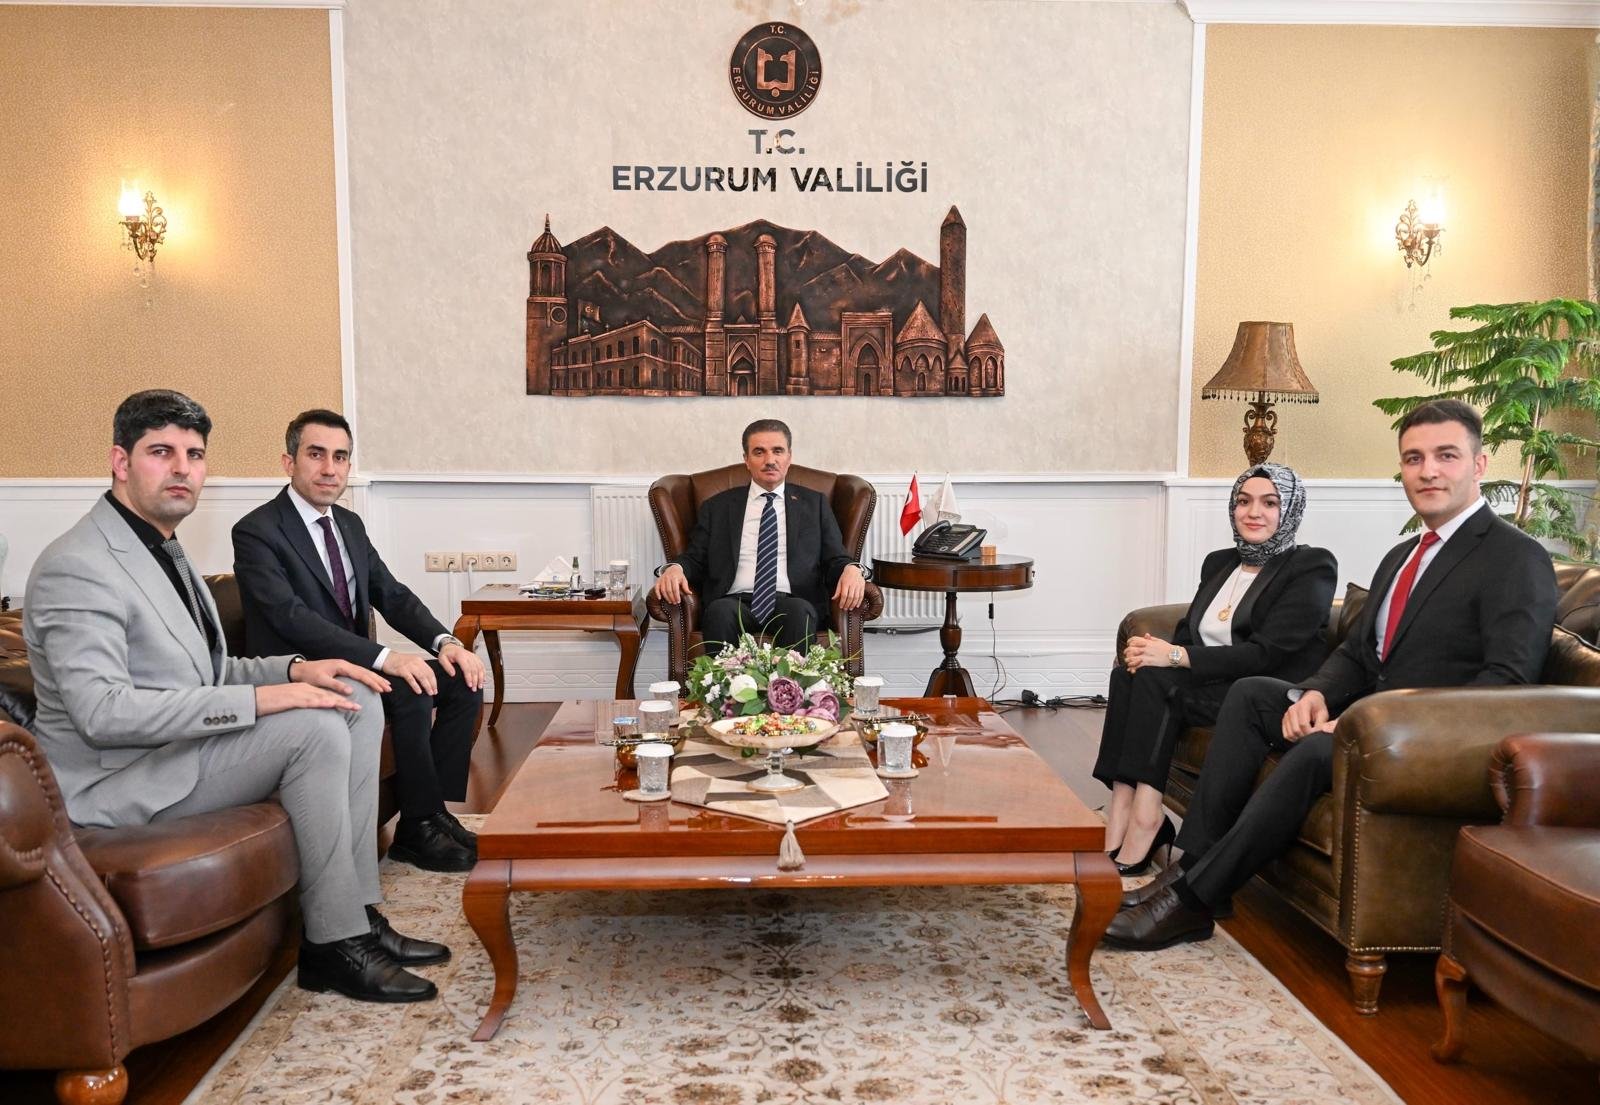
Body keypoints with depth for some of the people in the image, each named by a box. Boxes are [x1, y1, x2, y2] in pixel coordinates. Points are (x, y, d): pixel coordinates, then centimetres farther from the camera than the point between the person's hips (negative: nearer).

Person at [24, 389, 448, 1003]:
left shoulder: (163, 550, 15)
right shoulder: (78, 567, -17)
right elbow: (102, 712, -27)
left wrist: (295, 669, -1)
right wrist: (257, 700, -29)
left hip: (178, 748, 10)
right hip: (116, 782, -10)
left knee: (356, 702, -3)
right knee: (314, 726, -26)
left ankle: (357, 911, -3)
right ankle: (333, 942, -15)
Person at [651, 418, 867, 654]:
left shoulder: (814, 504, 19)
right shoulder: (717, 507, 19)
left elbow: (835, 559, 14)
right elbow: (695, 559, 15)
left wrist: (851, 569, -10)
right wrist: (674, 568, -9)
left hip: (791, 602, 0)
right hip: (737, 601, 0)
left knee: (800, 611, -35)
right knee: (720, 611, -34)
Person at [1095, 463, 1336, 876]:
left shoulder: (1311, 568, -3)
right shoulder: (1218, 563, 19)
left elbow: (1266, 652, -15)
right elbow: (1189, 631, 13)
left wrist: (1177, 657, -23)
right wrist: (1155, 650, -13)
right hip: (1216, 687, 6)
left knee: (1151, 680, -28)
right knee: (1129, 673, -23)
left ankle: (1141, 821, -30)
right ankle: (1121, 822, -30)